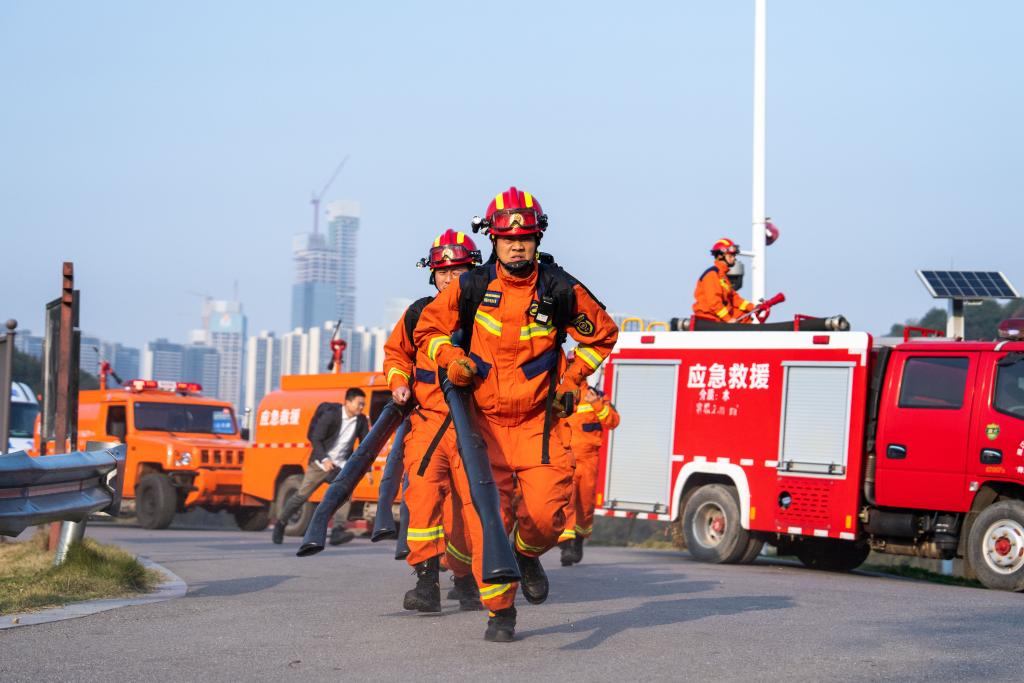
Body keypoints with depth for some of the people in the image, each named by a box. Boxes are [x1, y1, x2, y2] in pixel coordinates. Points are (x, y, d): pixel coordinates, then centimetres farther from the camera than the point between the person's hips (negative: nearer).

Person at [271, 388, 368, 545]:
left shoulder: (361, 421, -1)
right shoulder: (331, 416, -16)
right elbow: (316, 439, -15)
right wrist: (324, 459, -28)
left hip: (340, 466, 3)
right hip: (320, 463, -3)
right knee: (302, 495, 2)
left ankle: (338, 531, -30)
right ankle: (280, 523, 23)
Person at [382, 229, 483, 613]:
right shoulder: (419, 315, 7)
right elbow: (396, 352, 23)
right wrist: (399, 382, 5)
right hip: (428, 418, 1)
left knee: (468, 507, 4)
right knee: (423, 490, -18)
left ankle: (466, 578, 25)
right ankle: (427, 582, -21)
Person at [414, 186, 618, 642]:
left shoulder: (560, 290, -4)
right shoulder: (471, 287, -3)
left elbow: (601, 333, 13)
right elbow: (428, 328, 11)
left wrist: (572, 379, 4)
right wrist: (451, 358, -8)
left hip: (537, 421, 0)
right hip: (482, 420, 0)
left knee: (545, 512, -13)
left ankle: (527, 555, 23)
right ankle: (499, 612, 8)